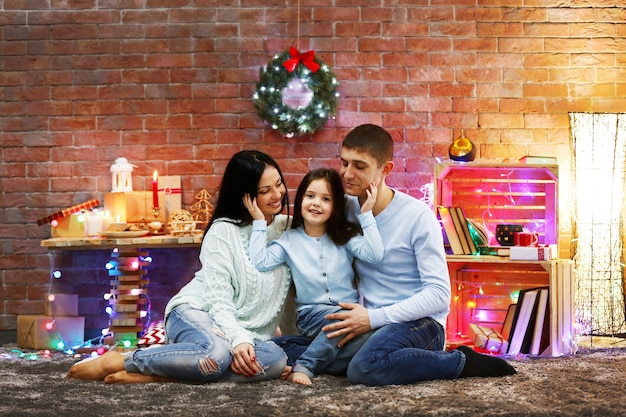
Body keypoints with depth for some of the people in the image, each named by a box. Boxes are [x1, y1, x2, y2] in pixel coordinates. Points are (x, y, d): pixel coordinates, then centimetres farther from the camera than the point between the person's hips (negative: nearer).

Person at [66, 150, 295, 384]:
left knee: (277, 359, -32)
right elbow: (218, 299, -14)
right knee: (216, 352, -41)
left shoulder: (288, 228, 9)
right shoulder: (223, 231, -5)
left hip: (246, 333, 5)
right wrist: (238, 339, -29)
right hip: (195, 313, -4)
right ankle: (118, 361, -19)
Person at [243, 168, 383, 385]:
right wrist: (259, 223, -8)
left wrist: (366, 215, -12)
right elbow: (260, 262, -10)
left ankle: (305, 365, -28)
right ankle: (303, 366, -31)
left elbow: (374, 254, -10)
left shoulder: (345, 236, 5)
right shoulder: (289, 240, 4)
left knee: (369, 336, -32)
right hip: (311, 315, -2)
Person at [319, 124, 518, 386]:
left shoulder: (417, 216, -11)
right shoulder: (345, 209, 5)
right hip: (370, 321, 7)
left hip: (421, 323, -6)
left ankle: (463, 362, -13)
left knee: (364, 368, -34)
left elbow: (439, 293, -14)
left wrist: (374, 318, -22)